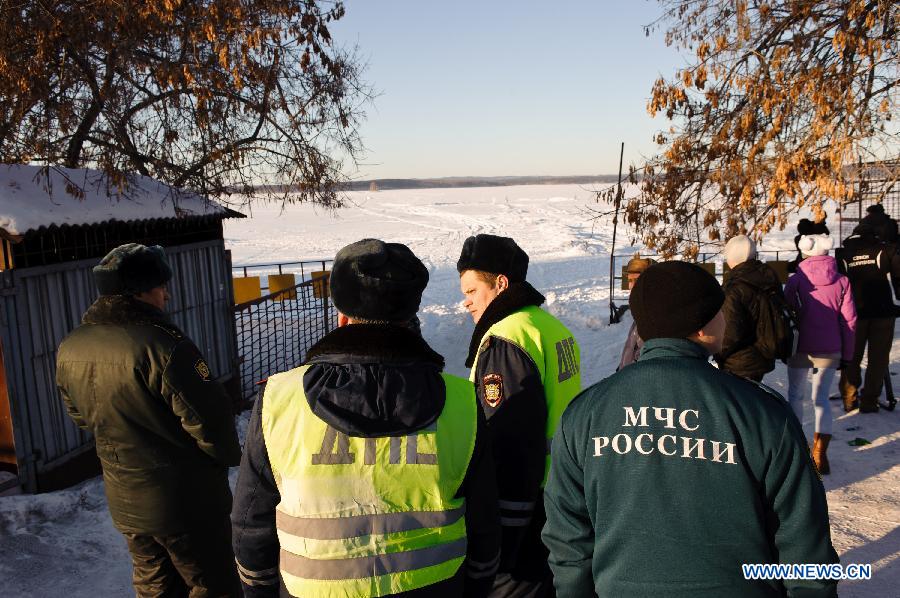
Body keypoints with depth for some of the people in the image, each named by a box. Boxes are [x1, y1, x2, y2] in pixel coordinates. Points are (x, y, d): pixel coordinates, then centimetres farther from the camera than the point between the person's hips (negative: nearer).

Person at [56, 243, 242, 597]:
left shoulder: (69, 350, -3)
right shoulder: (162, 345, -26)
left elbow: (82, 417, 11)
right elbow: (209, 419, -22)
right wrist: (230, 455, -3)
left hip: (124, 502, 7)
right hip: (186, 501, -7)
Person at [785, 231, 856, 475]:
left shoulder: (795, 280, -6)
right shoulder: (841, 281, -1)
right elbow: (849, 320, 1)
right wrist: (847, 354, 9)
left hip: (800, 349, -2)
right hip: (829, 350, 2)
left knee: (795, 396, 14)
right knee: (821, 399, 10)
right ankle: (819, 455, 1)